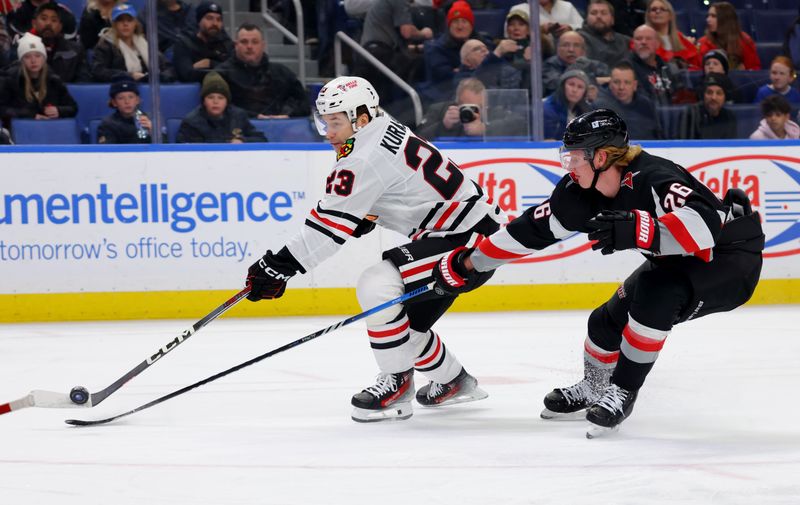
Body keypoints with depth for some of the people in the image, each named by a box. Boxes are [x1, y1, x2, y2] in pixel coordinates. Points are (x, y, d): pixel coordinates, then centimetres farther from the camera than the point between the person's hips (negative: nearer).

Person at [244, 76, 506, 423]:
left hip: (468, 239, -11)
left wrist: (278, 267, -17)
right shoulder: (387, 132, 11)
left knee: (376, 287, -22)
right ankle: (453, 382, 35)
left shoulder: (368, 157, -19)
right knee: (404, 321, 15)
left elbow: (331, 225, -21)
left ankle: (397, 381, -8)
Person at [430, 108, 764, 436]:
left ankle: (622, 392, -13)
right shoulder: (582, 191, -8)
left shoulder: (652, 179, -33)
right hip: (676, 262, 9)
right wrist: (467, 264, 4)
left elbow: (703, 227, -47)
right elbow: (533, 229, 1)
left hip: (731, 254, -9)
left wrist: (635, 230, -54)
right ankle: (594, 389, 38)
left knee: (654, 295, -30)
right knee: (609, 321, 9)